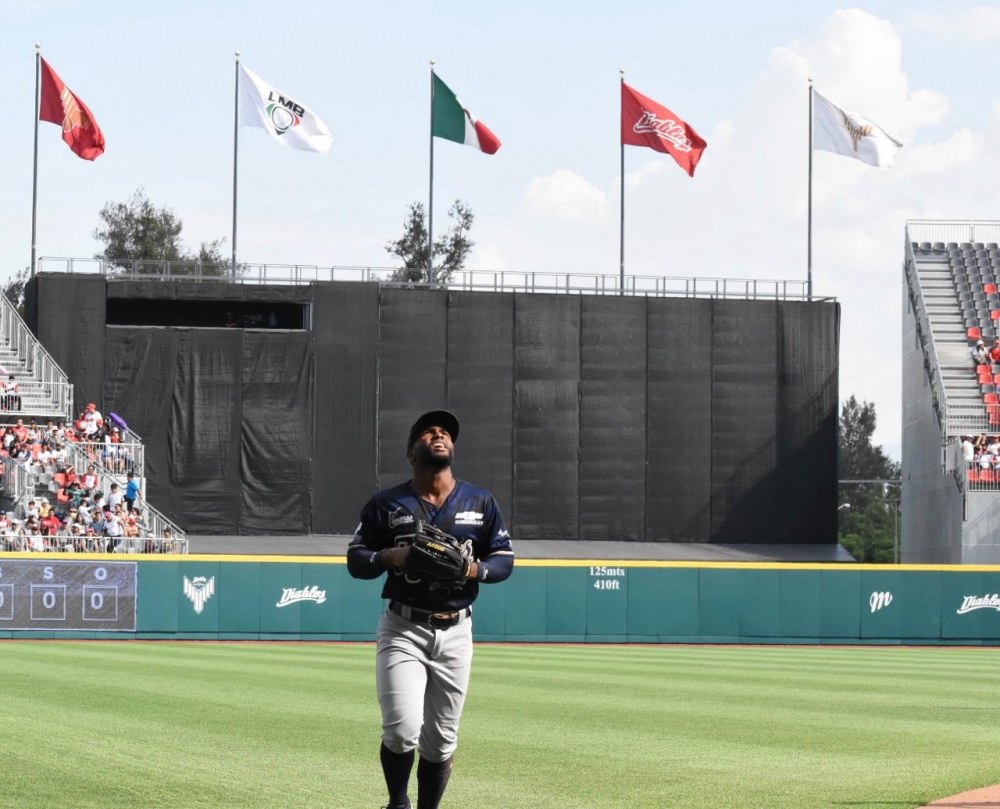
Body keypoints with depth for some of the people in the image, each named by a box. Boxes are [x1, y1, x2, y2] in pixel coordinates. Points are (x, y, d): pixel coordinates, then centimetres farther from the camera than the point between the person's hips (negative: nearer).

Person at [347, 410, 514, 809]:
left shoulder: (481, 503, 5)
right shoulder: (385, 504, 0)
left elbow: (504, 559, 9)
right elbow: (355, 560, 2)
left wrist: (475, 570, -13)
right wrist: (389, 556, -18)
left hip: (455, 632, 2)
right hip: (402, 630, -2)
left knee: (441, 742, 5)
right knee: (403, 730, -15)